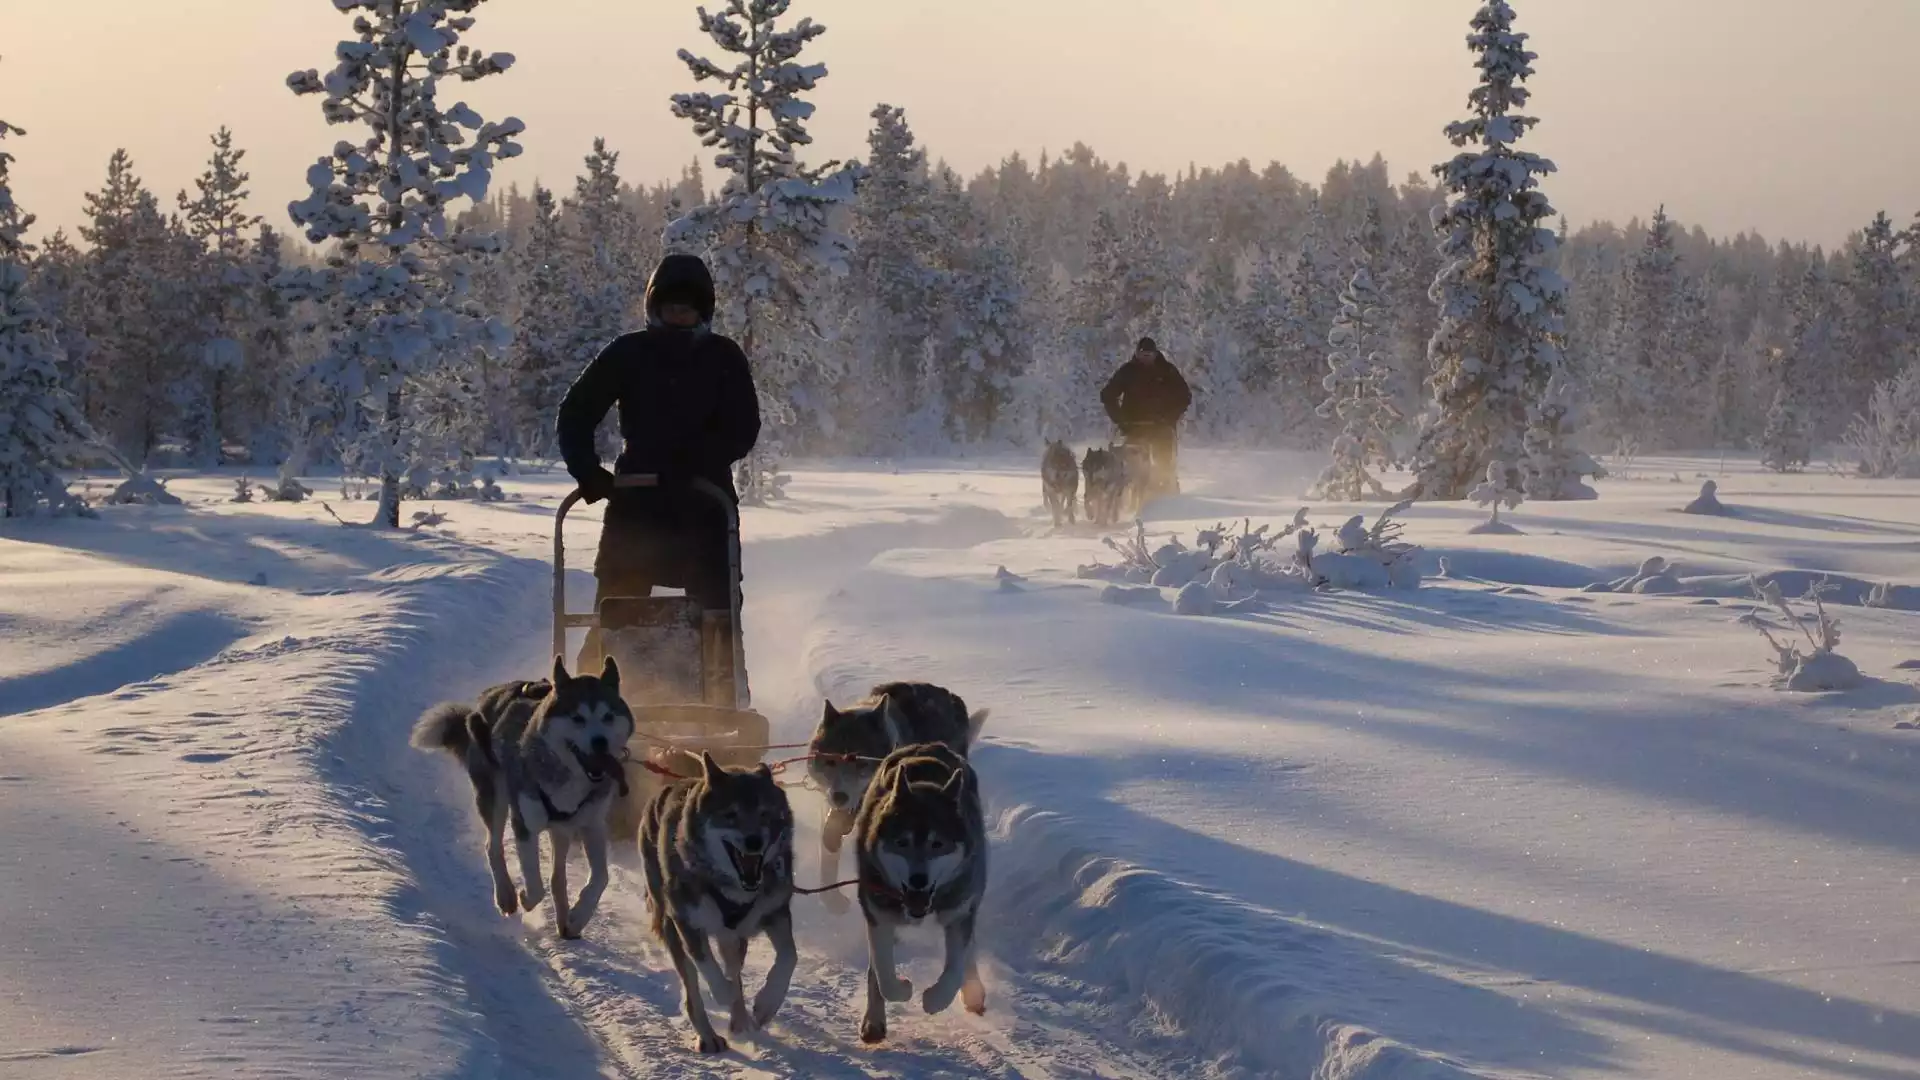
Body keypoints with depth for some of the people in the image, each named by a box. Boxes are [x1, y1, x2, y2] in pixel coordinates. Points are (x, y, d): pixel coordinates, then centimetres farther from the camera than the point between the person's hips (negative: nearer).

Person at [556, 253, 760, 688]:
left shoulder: (724, 358, 4)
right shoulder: (627, 354, 5)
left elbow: (743, 430, -2)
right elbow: (575, 414, 6)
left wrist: (693, 463, -18)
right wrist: (588, 472, -9)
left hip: (705, 505, 0)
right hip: (636, 500, 0)